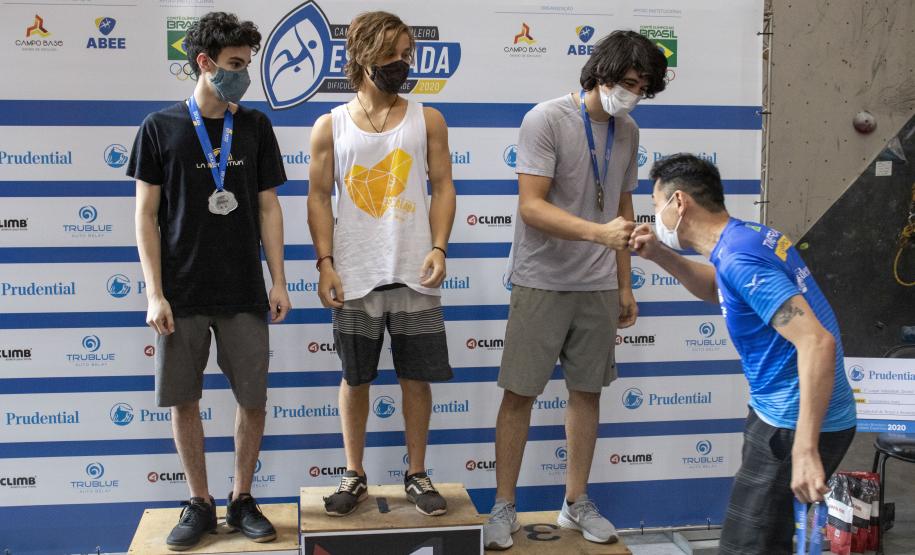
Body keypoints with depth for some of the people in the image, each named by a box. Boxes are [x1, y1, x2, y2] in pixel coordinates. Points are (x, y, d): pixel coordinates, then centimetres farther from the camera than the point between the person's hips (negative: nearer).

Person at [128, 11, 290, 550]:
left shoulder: (255, 126, 5)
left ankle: (242, 498, 22)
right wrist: (155, 293, -7)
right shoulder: (161, 127, -1)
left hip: (244, 294, 1)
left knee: (253, 399, 4)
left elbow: (268, 208, 7)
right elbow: (146, 215, -1)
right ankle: (200, 503, 22)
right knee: (183, 400, 5)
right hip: (182, 295, -1)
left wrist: (279, 280, 1)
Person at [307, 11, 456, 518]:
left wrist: (438, 248, -9)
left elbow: (442, 187, 4)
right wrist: (325, 263, -6)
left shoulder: (427, 120, 5)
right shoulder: (330, 126, 4)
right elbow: (319, 197, 3)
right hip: (355, 278, 0)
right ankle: (354, 476, 23)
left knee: (417, 377, 6)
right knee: (355, 378, 9)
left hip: (415, 276, 1)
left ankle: (417, 475, 22)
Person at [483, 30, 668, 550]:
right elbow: (531, 206, -20)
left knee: (588, 390, 10)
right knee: (520, 392, 0)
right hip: (542, 284, -5)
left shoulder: (628, 132, 7)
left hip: (599, 287, 6)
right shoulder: (546, 120, -12)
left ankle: (577, 503, 24)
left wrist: (625, 286, 14)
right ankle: (504, 507, 13)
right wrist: (600, 233, -31)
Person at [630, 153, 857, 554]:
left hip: (795, 424, -10)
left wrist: (804, 450, -33)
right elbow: (716, 288, 29)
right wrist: (660, 254, 12)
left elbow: (818, 343, -31)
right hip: (785, 414, 10)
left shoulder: (738, 258, -24)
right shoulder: (749, 236, 7)